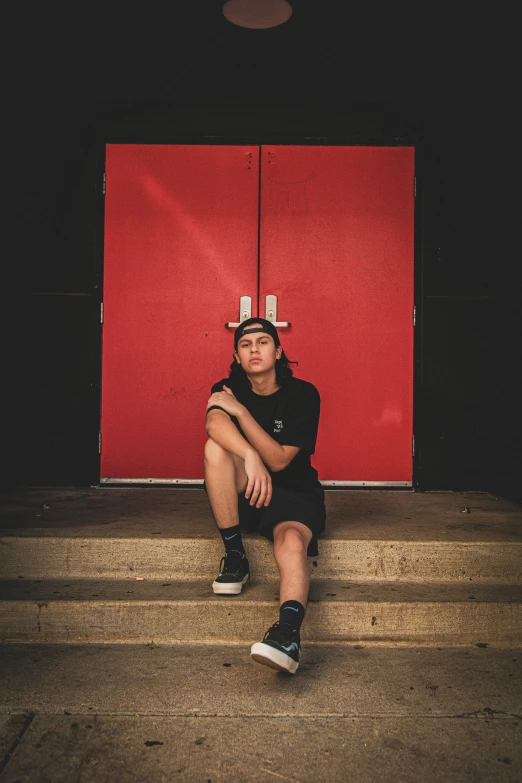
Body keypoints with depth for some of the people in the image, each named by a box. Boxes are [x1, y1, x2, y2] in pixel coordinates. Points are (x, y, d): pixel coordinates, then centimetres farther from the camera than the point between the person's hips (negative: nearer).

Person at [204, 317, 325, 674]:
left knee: (292, 540, -34)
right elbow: (215, 423, -26)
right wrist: (251, 456, -44)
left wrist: (241, 411, -19)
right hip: (245, 494, 3)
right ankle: (235, 558, -20)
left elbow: (278, 460, -15)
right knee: (216, 447, -26)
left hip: (293, 493, -2)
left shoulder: (303, 394, -7)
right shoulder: (228, 389, 0)